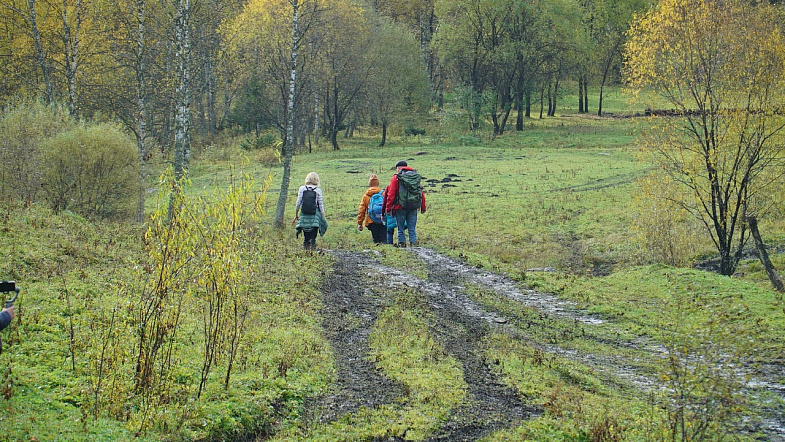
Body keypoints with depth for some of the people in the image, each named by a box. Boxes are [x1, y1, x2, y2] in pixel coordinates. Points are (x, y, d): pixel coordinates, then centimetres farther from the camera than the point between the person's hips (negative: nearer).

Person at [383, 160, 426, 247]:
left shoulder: (396, 178, -2)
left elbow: (391, 194, -6)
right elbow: (421, 193, 11)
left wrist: (388, 208, -3)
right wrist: (423, 207, 16)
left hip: (400, 207, -3)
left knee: (401, 228, 6)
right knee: (412, 228, 7)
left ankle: (402, 243, 4)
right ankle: (413, 243, 2)